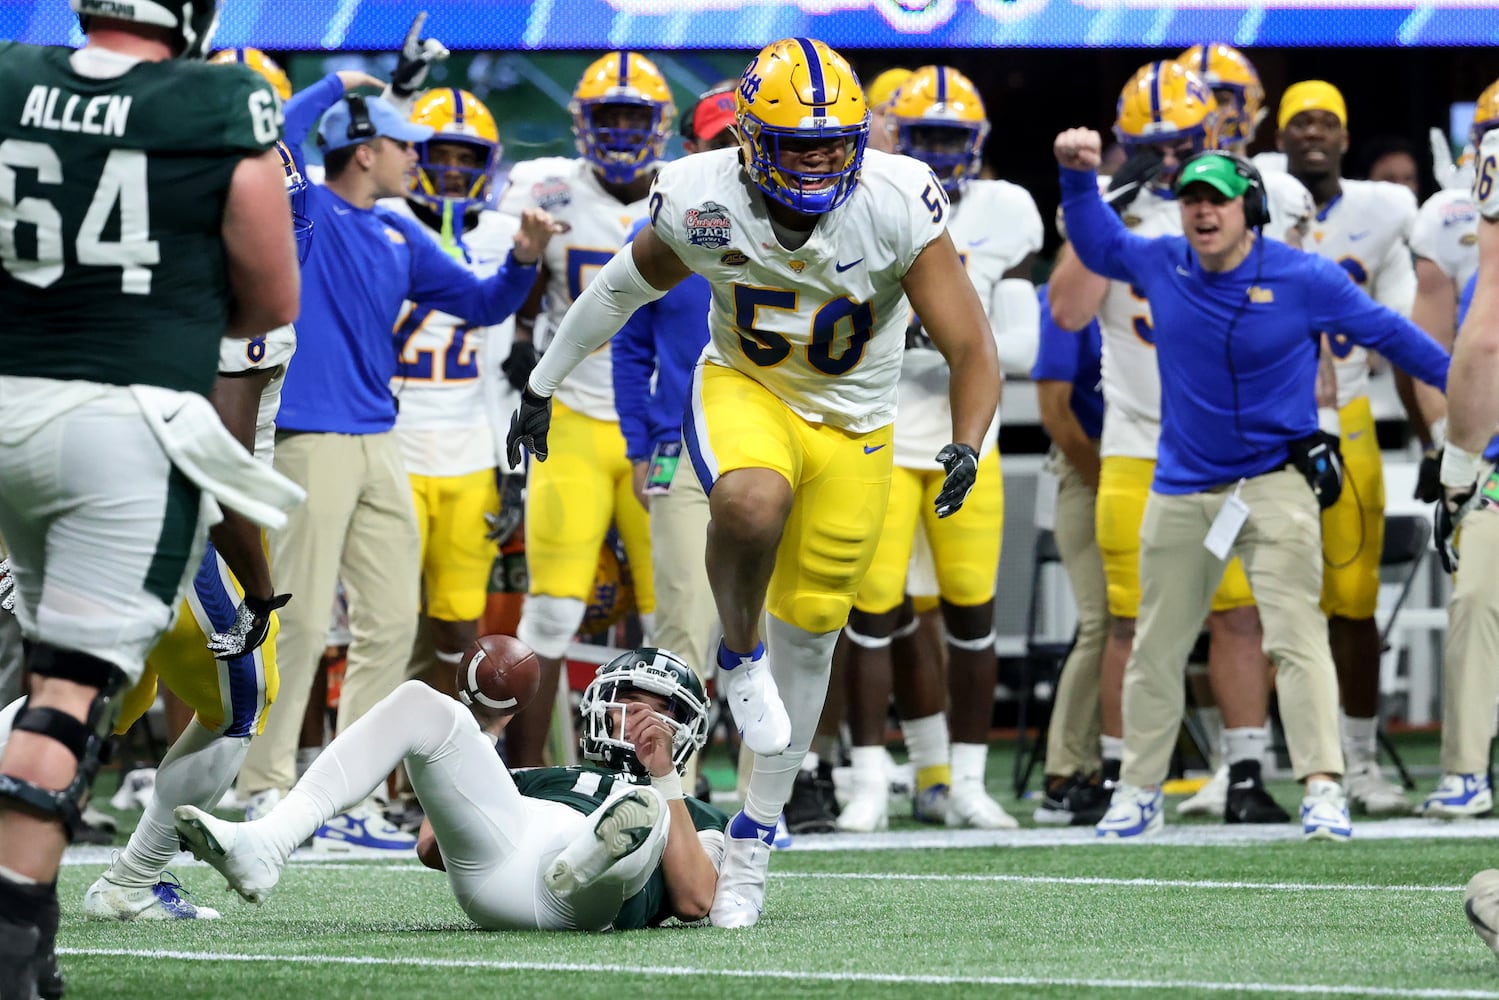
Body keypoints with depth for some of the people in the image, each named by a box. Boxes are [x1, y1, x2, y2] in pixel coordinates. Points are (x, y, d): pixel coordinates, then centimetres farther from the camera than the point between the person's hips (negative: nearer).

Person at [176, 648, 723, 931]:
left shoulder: (694, 818, 33)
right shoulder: (544, 780, 41)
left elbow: (694, 901, 9)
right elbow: (432, 849, 28)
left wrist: (665, 777, 11)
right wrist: (478, 738, 26)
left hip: (576, 904, -3)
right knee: (419, 702, -9)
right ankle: (266, 845, -29)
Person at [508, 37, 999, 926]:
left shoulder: (897, 205, -25)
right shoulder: (702, 201, -21)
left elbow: (972, 351, -22)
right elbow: (625, 288, 1)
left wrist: (969, 445, -41)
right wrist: (544, 382, 11)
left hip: (853, 424, 1)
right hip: (743, 390, -1)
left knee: (808, 629, 6)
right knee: (751, 503, -37)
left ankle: (755, 840, 23)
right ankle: (740, 655, -6)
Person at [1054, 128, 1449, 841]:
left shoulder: (1304, 279, -8)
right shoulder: (1161, 267, 1)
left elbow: (1387, 332, 2)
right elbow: (1096, 242, 17)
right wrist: (1079, 175, 1)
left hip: (1275, 484, -4)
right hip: (1181, 490, 4)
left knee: (1296, 636, -16)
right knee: (1156, 649, 10)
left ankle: (1323, 790, -18)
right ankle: (1138, 793, 22)